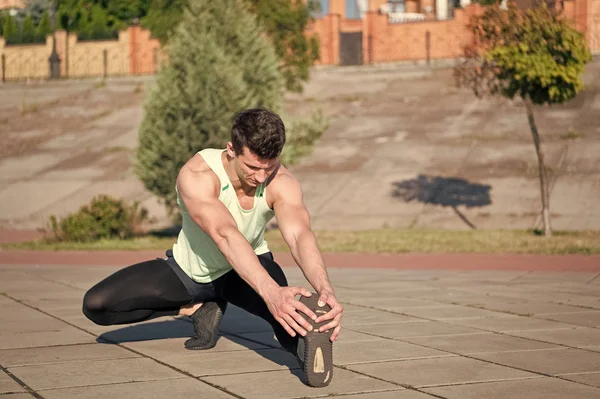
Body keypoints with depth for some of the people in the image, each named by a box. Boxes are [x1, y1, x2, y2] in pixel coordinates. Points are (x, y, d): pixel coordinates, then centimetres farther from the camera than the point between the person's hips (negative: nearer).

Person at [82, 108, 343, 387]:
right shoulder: (196, 175, -37)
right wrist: (271, 292, -69)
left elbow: (300, 236, -46)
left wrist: (325, 289, -68)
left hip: (249, 267, -1)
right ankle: (198, 309, -4)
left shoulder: (282, 183, -29)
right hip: (188, 270, 1)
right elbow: (225, 236, -53)